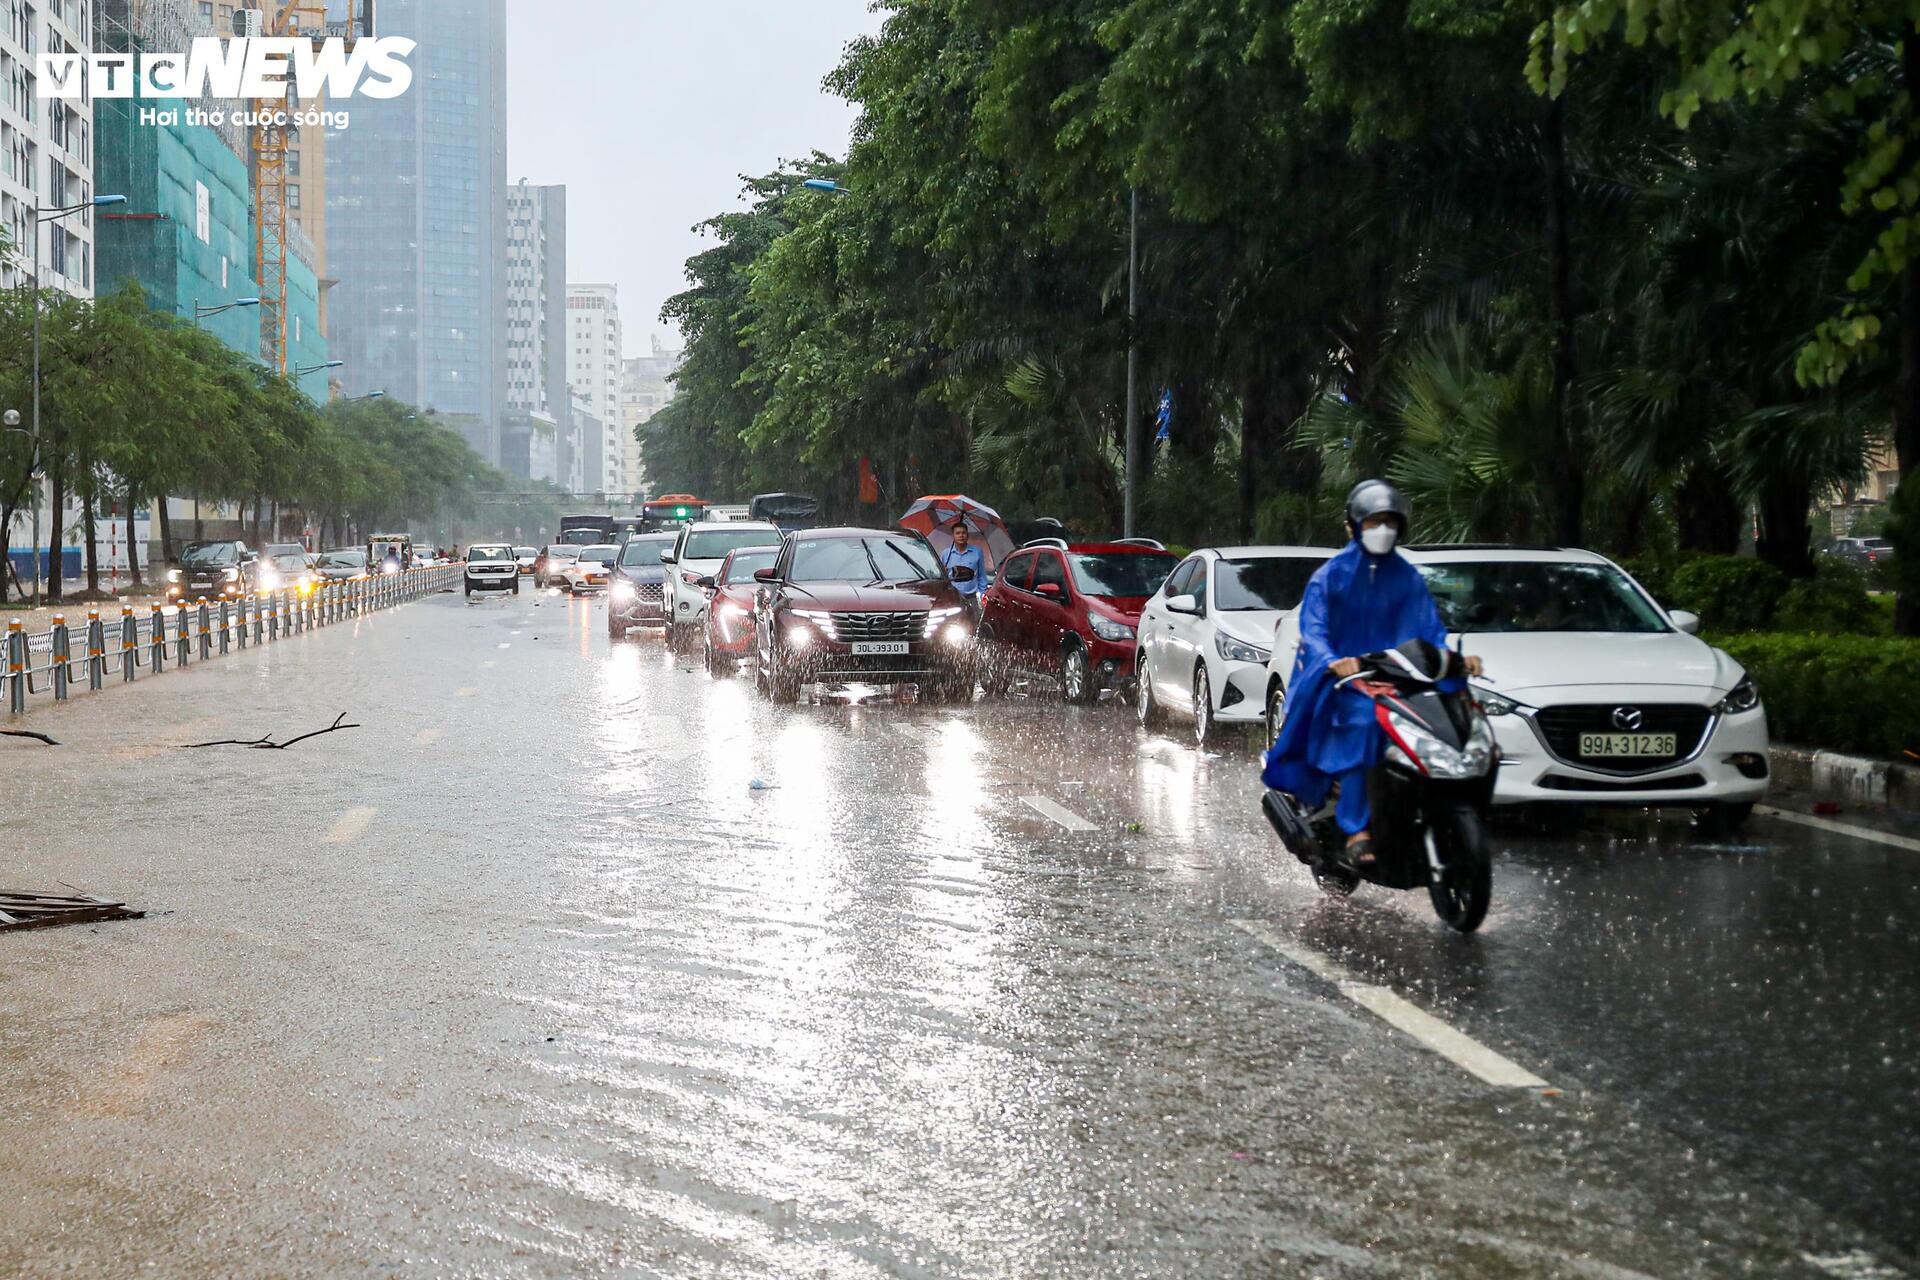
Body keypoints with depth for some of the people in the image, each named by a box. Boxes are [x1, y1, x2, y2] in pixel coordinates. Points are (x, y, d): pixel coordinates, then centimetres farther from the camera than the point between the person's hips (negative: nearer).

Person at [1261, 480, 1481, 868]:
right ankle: (1357, 831, -36)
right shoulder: (1332, 574, 3)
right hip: (1338, 679, -5)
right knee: (1364, 720, -34)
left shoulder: (1408, 578, 15)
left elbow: (1428, 629, 9)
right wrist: (1332, 662, -28)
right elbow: (1312, 628, -8)